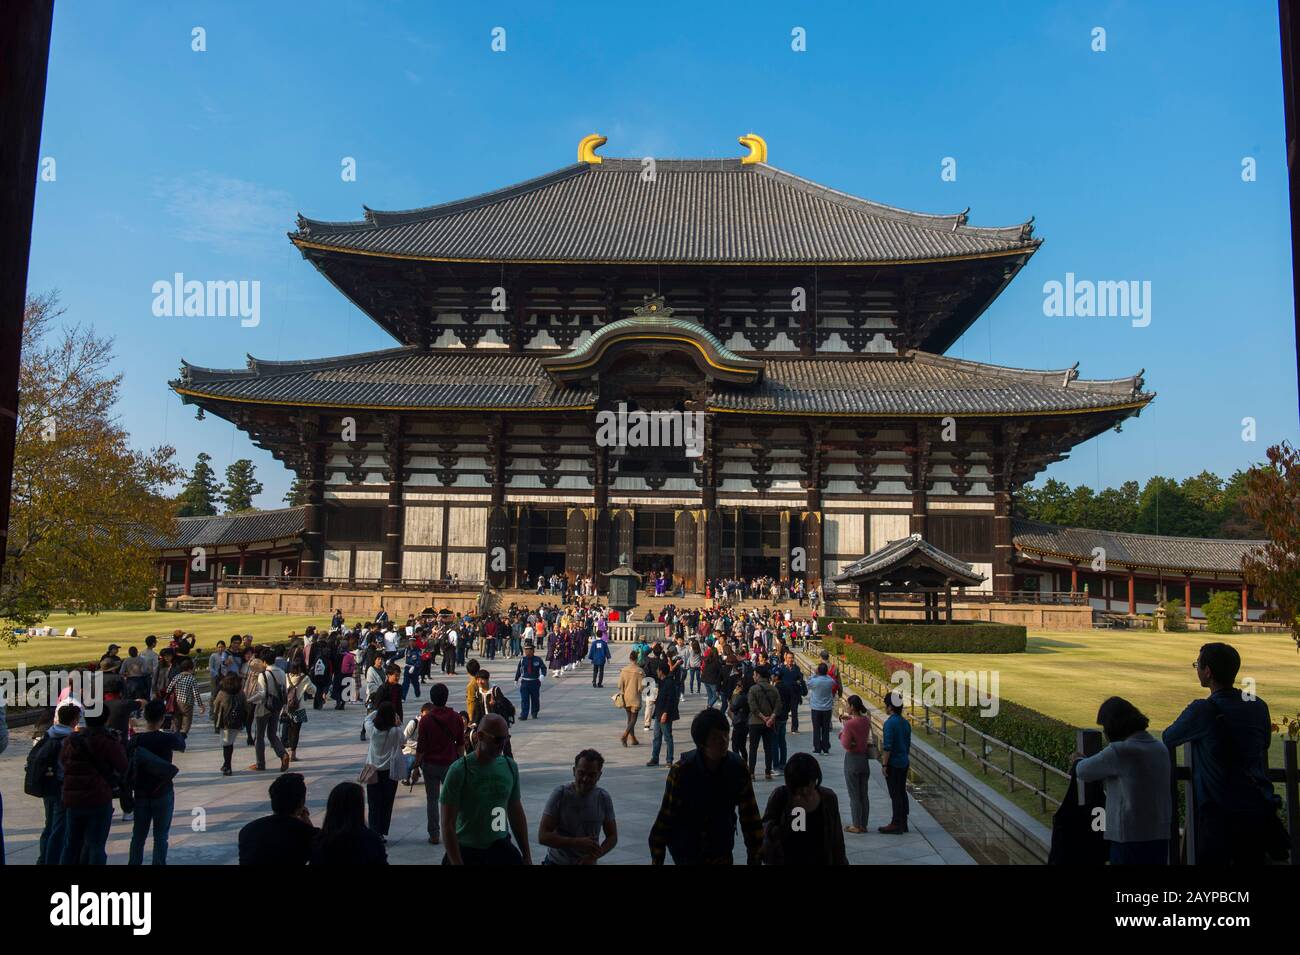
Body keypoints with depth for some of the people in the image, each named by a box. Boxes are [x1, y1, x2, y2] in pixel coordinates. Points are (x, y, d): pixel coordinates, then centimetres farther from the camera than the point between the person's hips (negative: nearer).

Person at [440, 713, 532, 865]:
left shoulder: (510, 766, 0)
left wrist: (527, 856, 9)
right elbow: (448, 825, -13)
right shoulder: (459, 771, -14)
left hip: (501, 848, 3)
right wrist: (456, 863, -17)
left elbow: (517, 813, 9)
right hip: (466, 851, -3)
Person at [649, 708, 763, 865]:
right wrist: (657, 859, -11)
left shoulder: (737, 767, -13)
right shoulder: (681, 770, -20)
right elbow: (665, 817, -14)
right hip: (686, 851, -2)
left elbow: (750, 816, -5)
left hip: (721, 851, 2)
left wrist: (755, 857, -3)